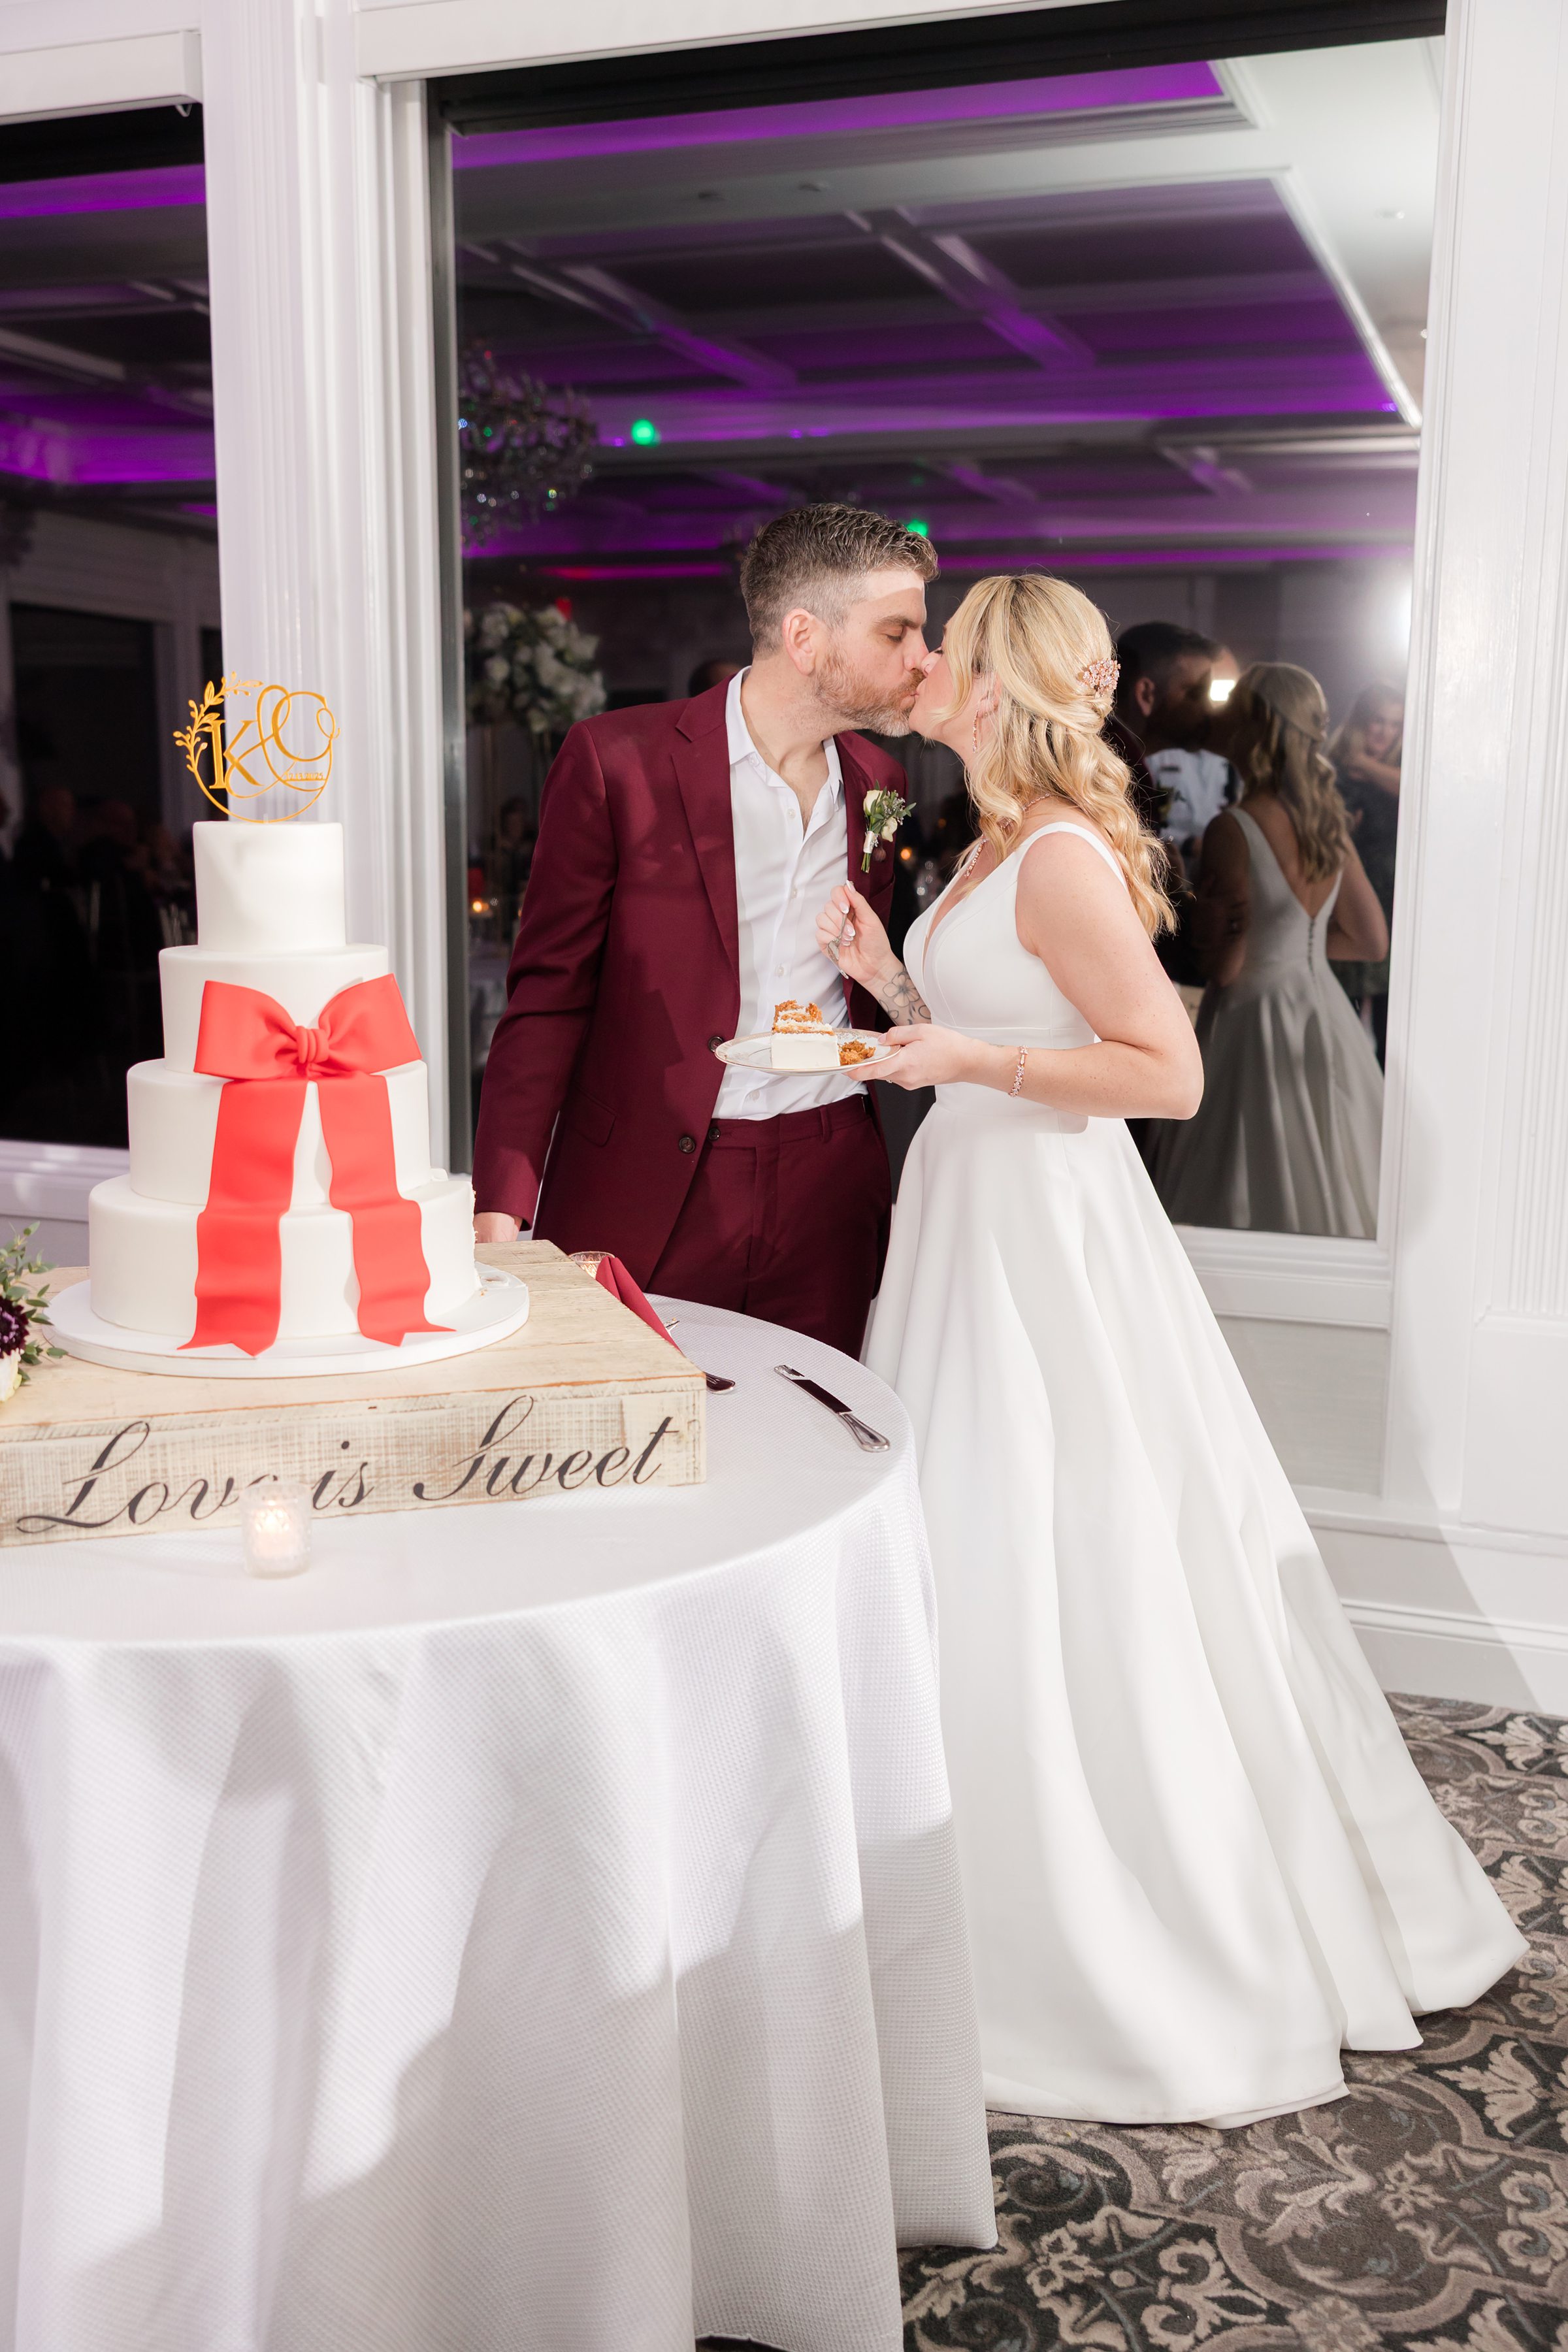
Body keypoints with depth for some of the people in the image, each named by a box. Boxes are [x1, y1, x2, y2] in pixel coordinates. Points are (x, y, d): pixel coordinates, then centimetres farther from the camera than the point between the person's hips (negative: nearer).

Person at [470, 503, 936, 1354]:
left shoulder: (876, 781, 9)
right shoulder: (615, 761, -7)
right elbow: (547, 996, -6)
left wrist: (879, 1184, 12)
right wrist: (500, 1210, -13)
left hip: (825, 1200, 4)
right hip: (642, 1200, -4)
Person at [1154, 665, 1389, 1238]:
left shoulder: (1232, 830, -18)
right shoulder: (1330, 823, 3)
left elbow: (1224, 966, -16)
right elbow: (1372, 941, 9)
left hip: (1258, 1025, -7)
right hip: (1325, 1019, 7)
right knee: (1326, 1188, 15)